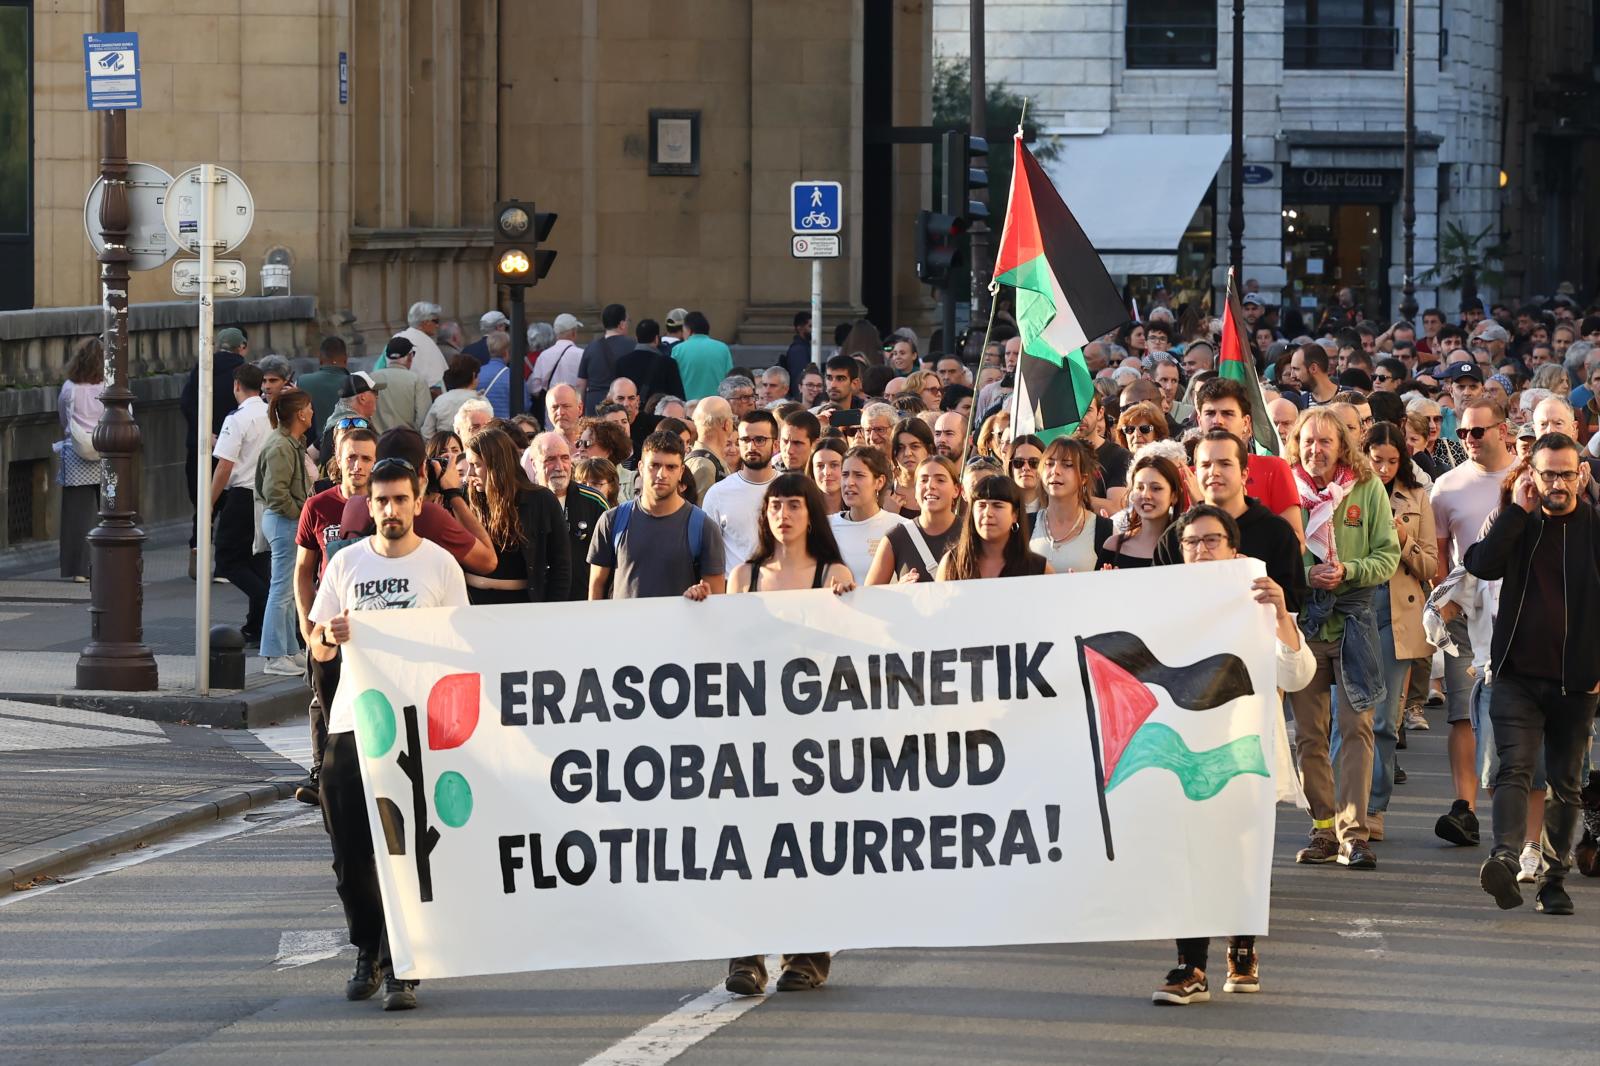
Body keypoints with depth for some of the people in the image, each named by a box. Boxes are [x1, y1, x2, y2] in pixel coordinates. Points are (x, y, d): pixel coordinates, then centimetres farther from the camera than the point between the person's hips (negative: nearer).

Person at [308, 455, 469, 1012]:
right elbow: (318, 650, 14)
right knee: (350, 851, 5)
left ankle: (400, 967, -5)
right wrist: (329, 636, -10)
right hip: (351, 720, 3)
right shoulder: (346, 564, 9)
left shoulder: (440, 565, 3)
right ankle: (367, 952, 23)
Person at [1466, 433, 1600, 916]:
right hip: (1518, 673, 0)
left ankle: (1552, 880, 13)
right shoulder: (1515, 523, 6)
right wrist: (1518, 510, -12)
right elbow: (1483, 564, -12)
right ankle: (1505, 858, -31)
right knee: (1514, 768, -16)